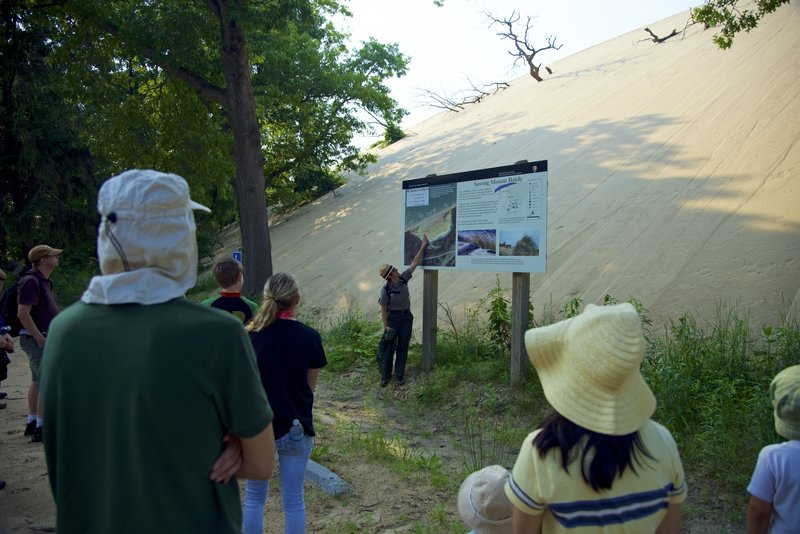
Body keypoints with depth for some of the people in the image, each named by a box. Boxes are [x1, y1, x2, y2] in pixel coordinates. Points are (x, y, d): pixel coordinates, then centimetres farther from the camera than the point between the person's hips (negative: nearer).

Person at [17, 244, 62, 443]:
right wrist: (41, 339, -22)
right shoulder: (31, 281, -16)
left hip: (43, 338, 11)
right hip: (37, 339, -11)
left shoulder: (44, 281, 15)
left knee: (37, 381, 15)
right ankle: (41, 429, -8)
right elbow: (23, 314, -23)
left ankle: (32, 423, 25)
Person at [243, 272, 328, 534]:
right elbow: (310, 386, 0)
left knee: (254, 498, 18)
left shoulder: (249, 334, -9)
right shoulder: (309, 337, -10)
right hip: (296, 428, -1)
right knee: (294, 501, 11)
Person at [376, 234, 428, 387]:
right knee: (389, 347, 4)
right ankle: (385, 376, 15)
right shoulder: (386, 290, -18)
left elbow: (414, 264, 0)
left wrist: (423, 247, 0)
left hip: (407, 318, 5)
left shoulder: (403, 279, -5)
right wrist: (386, 326, -15)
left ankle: (400, 376, 20)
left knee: (403, 347, 10)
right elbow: (383, 310, -13)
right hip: (393, 319, -5)